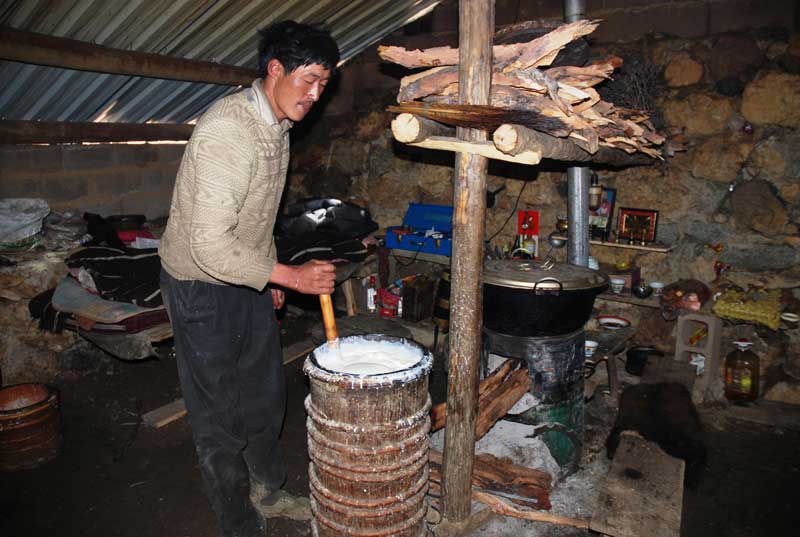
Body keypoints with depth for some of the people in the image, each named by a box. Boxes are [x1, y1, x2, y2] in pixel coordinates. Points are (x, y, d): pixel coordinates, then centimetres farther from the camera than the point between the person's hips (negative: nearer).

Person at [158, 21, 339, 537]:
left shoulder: (276, 125, 3)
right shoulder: (227, 130, -27)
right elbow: (211, 246, -33)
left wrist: (269, 273, 18)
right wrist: (290, 275, -27)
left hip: (247, 277, 9)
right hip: (202, 286, -9)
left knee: (266, 394, 19)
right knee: (220, 415, 5)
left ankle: (268, 491, 42)